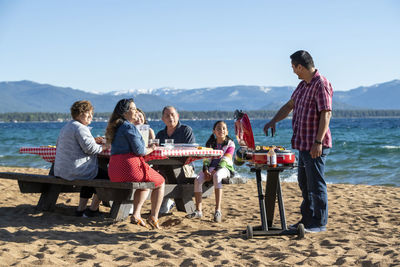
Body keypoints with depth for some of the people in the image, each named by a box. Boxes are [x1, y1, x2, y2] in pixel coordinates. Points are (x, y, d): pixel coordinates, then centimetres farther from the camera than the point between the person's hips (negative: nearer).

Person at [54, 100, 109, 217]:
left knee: (92, 176, 31)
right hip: (75, 171, -10)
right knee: (105, 177, 6)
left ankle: (81, 209, 27)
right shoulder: (80, 128, -16)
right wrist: (102, 146, -3)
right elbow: (90, 149, -21)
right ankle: (93, 210, 11)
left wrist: (93, 141, 15)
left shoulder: (66, 127, 18)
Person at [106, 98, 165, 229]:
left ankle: (136, 215, 18)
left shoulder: (115, 127, 18)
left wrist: (146, 148, 18)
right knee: (160, 182, 15)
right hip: (130, 167, -8)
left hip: (114, 173, 8)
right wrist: (151, 149, 7)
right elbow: (139, 150, -14)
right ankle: (153, 217, 12)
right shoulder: (129, 127, -10)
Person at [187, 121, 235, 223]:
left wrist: (215, 171, -23)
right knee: (198, 180, -25)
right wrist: (206, 171, -13)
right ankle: (198, 211, -18)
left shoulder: (230, 143, 1)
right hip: (211, 167, 4)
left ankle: (218, 210, -43)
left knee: (217, 176, -40)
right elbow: (206, 159, 6)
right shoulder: (210, 143, 13)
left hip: (224, 168, -4)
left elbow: (225, 160, -10)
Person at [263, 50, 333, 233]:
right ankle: (307, 220, 25)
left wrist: (318, 142, -24)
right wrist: (273, 121, 21)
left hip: (316, 146, -10)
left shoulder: (321, 84, -14)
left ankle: (319, 223, 5)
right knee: (304, 183, 15)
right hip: (303, 144, 10)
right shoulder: (303, 85, 16)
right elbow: (290, 105, 28)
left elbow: (326, 114, -20)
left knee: (316, 184, -3)